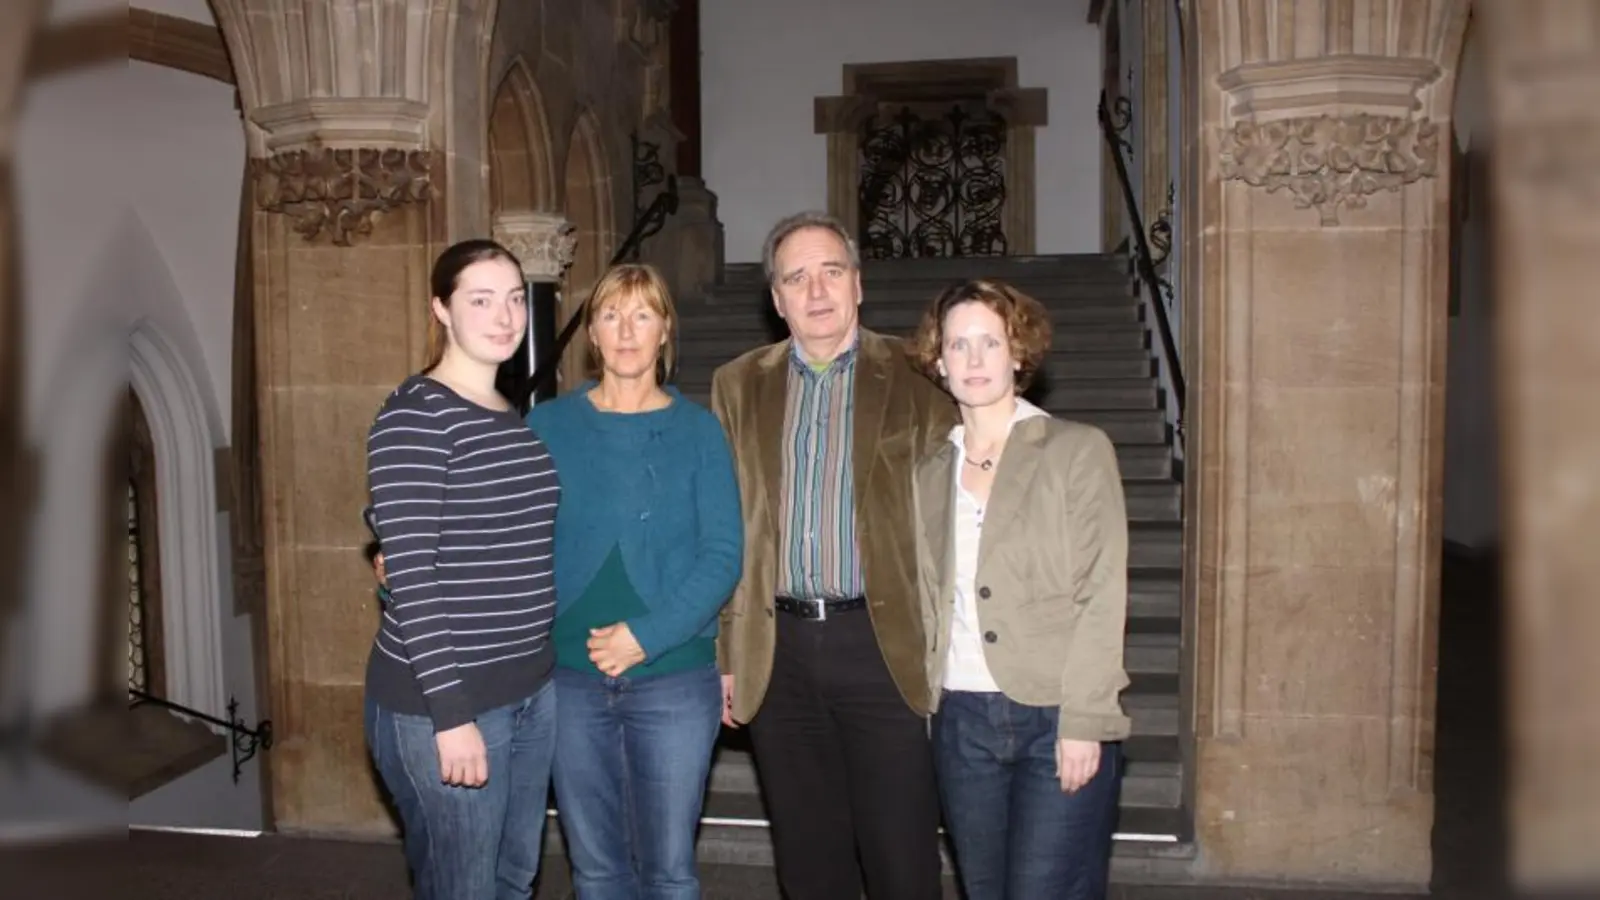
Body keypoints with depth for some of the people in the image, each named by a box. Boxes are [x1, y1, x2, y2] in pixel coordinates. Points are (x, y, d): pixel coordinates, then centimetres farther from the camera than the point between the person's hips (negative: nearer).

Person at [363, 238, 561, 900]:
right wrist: (450, 713, -20)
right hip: (442, 698, -7)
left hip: (531, 688, 7)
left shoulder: (518, 419, 10)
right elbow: (409, 575, -18)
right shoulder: (413, 416, -13)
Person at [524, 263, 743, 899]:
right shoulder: (548, 424, 2)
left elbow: (722, 556, -7)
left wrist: (647, 635, -17)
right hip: (570, 677, 1)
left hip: (674, 678, -1)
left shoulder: (697, 429, -1)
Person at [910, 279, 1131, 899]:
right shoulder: (930, 474, 12)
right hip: (961, 720, 4)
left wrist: (1082, 722, -13)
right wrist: (927, 704, 5)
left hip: (1057, 718, -4)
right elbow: (930, 600, 13)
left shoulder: (1077, 450, -1)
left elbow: (1101, 595, -7)